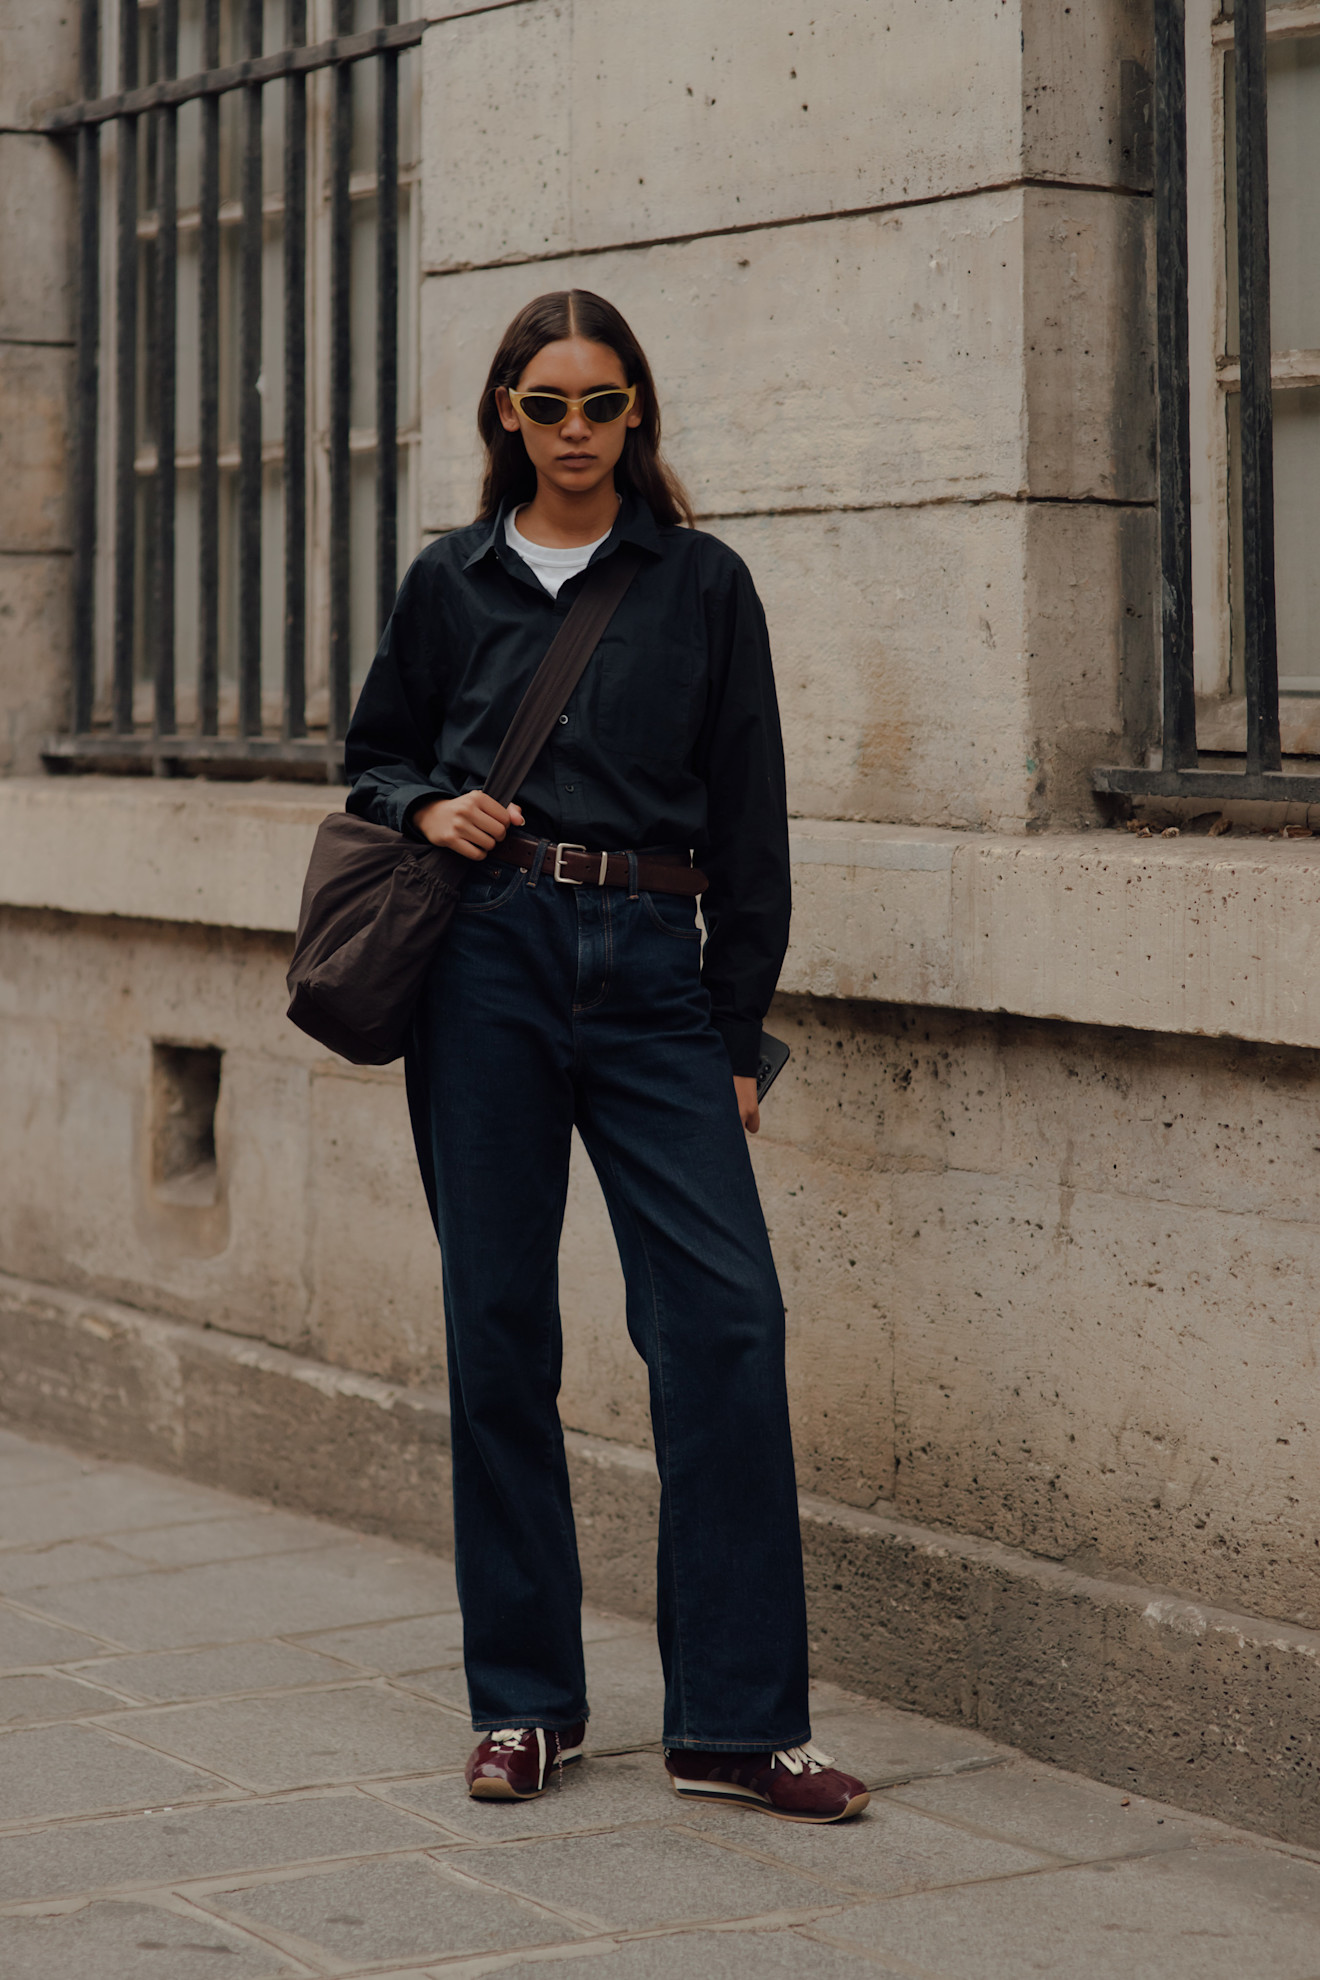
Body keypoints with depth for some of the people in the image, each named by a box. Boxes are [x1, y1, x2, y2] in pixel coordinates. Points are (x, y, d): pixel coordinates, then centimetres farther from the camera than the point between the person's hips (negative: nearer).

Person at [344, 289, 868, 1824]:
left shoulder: (703, 584, 8)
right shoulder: (453, 581, 11)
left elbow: (747, 819, 8)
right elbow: (373, 758, 22)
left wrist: (740, 1031, 3)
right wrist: (430, 808, -2)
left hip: (653, 968, -1)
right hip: (489, 961, 1)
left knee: (726, 1315, -11)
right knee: (499, 1323, 2)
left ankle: (734, 1721, -4)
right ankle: (524, 1700, 15)